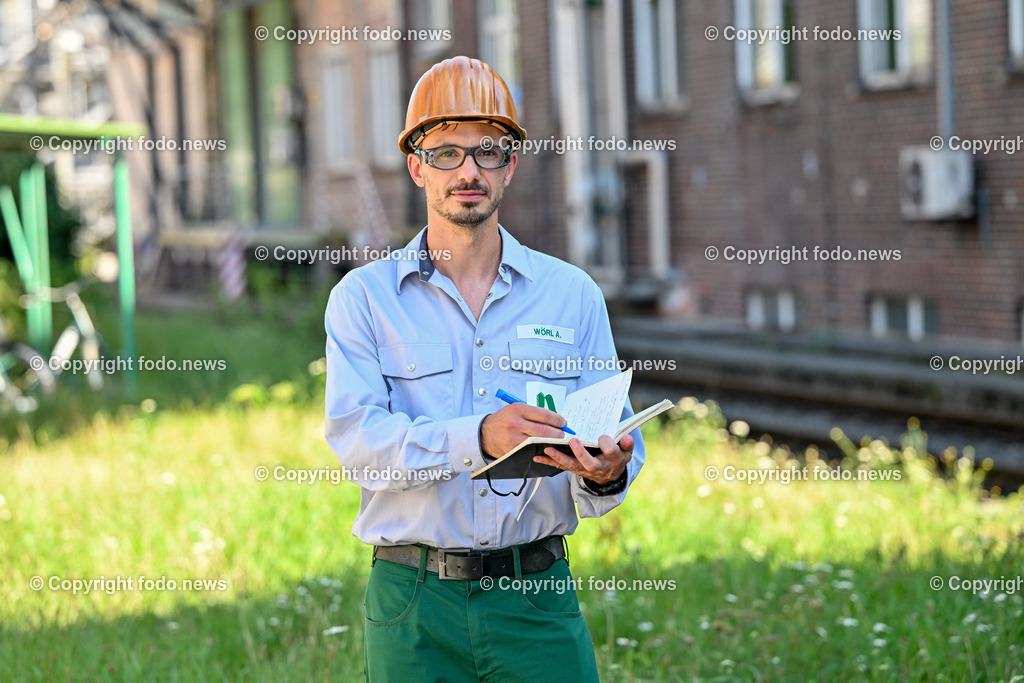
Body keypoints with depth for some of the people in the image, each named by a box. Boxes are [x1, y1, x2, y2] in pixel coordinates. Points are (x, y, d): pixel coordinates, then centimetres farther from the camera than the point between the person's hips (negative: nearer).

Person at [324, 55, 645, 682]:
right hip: (414, 605, -1)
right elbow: (356, 437, -12)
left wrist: (606, 475, -21)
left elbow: (618, 441, 3)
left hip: (537, 601, 1)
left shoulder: (574, 295, 8)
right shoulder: (363, 297, 3)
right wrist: (477, 438, -28)